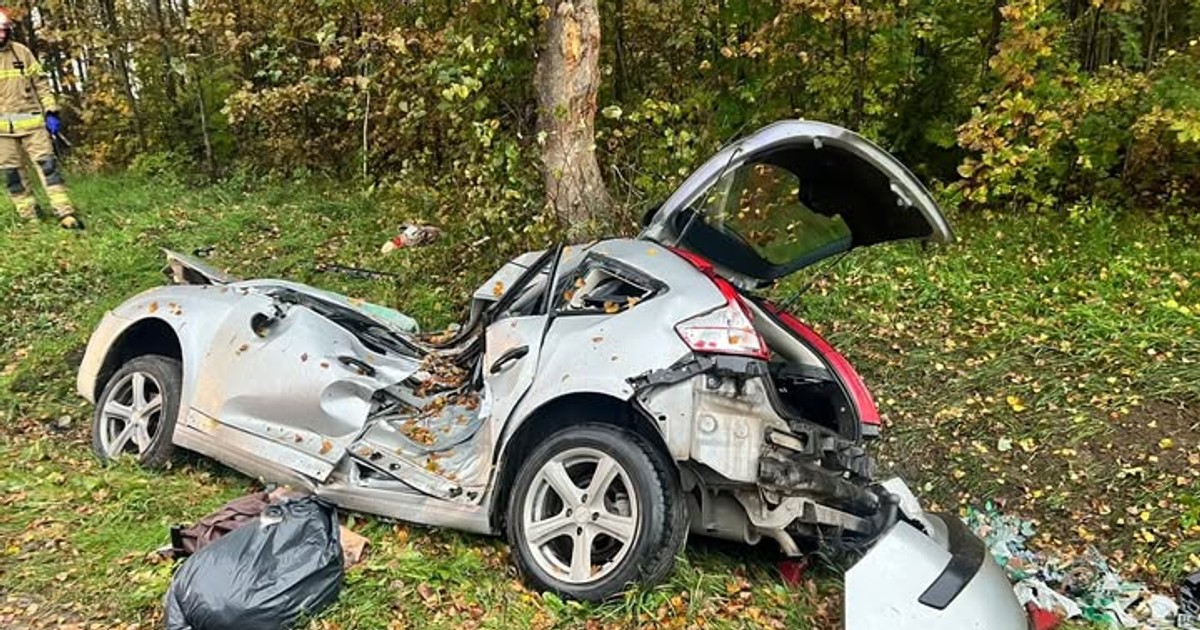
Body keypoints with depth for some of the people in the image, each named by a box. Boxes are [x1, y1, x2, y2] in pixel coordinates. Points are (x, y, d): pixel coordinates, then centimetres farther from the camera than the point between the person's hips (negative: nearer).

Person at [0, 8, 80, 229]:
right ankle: (29, 217, 9)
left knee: (47, 164, -6)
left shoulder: (22, 52, 8)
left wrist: (51, 112, 0)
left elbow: (41, 83, 9)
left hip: (31, 121, 0)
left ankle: (65, 214, -9)